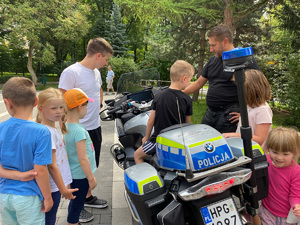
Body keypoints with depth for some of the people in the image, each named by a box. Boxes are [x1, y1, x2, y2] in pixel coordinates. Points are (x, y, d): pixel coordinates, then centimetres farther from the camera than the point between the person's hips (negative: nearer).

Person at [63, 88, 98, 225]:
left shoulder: (66, 126, 0)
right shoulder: (79, 131, -27)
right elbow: (83, 159, -25)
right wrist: (91, 178, -15)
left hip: (73, 173, 9)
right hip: (81, 175, -9)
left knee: (75, 202, 25)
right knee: (77, 205, 8)